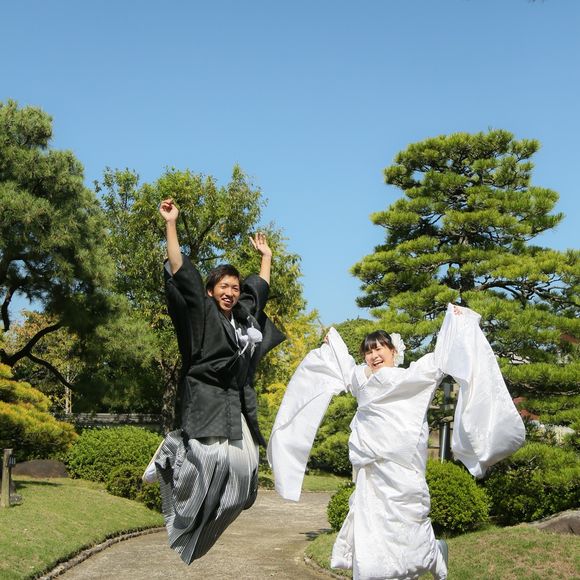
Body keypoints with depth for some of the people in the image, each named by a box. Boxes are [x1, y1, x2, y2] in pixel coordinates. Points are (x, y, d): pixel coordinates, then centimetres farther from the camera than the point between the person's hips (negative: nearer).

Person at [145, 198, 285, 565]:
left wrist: (266, 256, 42)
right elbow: (180, 270, -6)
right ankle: (172, 453, 10)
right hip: (204, 397, -6)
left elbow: (260, 287, 35)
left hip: (236, 403, 6)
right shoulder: (201, 311, 1)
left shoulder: (244, 314, 17)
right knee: (211, 456, -21)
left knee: (244, 465, -3)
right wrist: (171, 224, -10)